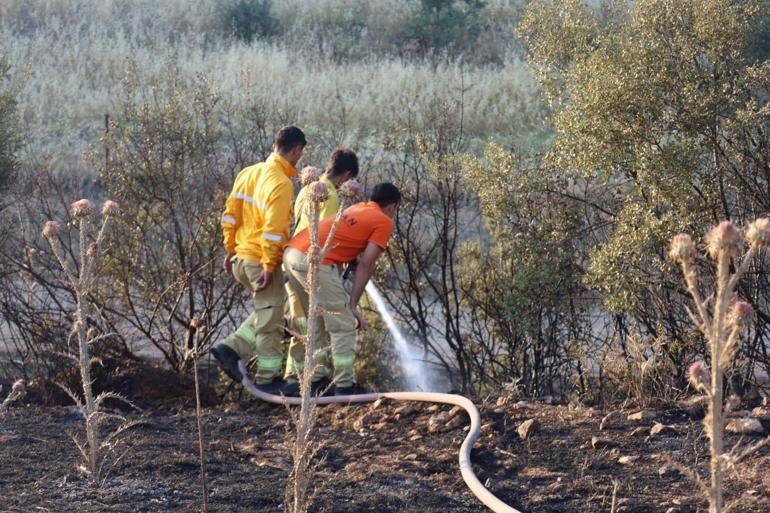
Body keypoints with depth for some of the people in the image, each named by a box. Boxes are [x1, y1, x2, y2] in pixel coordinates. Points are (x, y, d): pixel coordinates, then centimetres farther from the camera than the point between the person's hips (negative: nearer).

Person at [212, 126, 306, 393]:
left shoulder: (248, 173, 6)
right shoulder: (282, 185, -18)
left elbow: (230, 214, 10)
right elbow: (273, 230, -22)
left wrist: (231, 249, 18)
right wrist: (268, 267, -18)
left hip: (240, 257, 8)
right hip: (261, 261, -8)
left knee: (265, 313, 22)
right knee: (270, 321, 5)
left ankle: (230, 349, 11)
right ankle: (268, 378, 12)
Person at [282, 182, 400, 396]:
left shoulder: (356, 208, 29)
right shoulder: (384, 222, 7)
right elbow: (366, 264, 0)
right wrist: (353, 305, 2)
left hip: (292, 253, 8)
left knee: (318, 322, 21)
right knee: (343, 325, 1)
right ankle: (344, 386, 1)